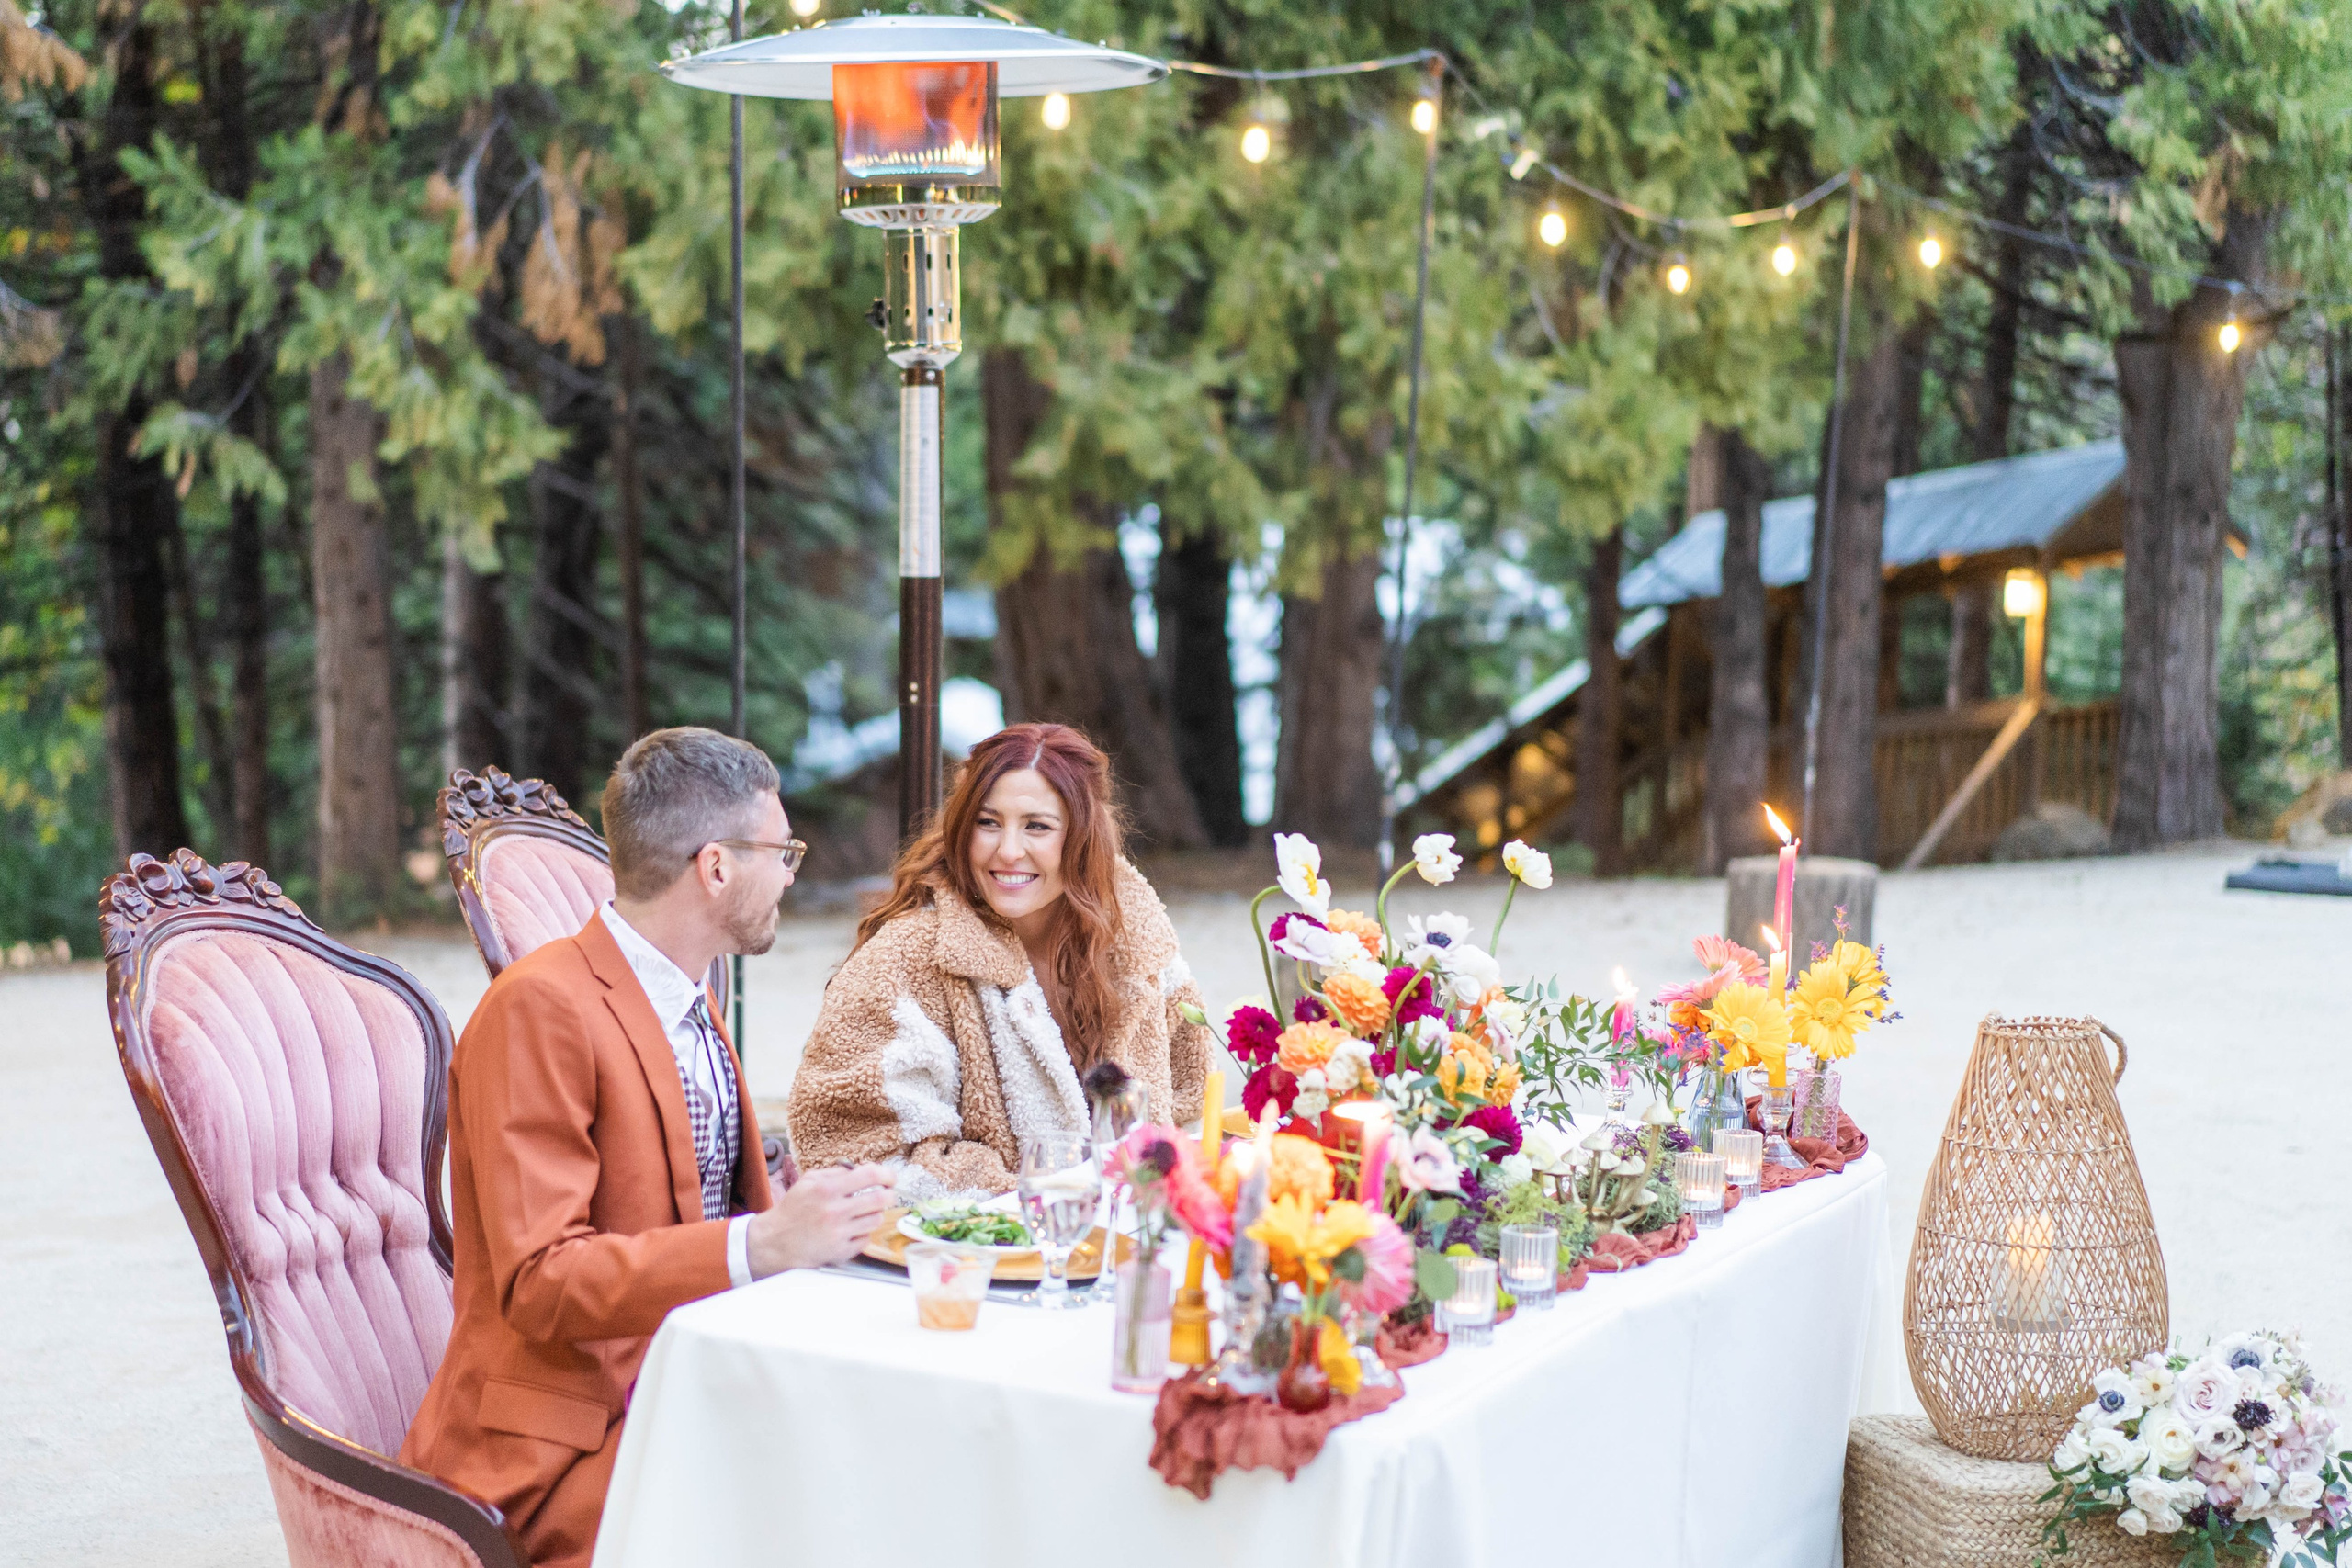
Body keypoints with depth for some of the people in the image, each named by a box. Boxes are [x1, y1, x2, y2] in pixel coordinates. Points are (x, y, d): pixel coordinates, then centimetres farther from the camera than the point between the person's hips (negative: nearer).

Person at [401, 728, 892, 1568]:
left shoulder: (689, 1002, 15)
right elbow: (539, 1283, -20)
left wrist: (818, 1210, 2)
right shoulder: (540, 1010, -15)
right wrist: (761, 1245, -29)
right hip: (571, 1440, -8)